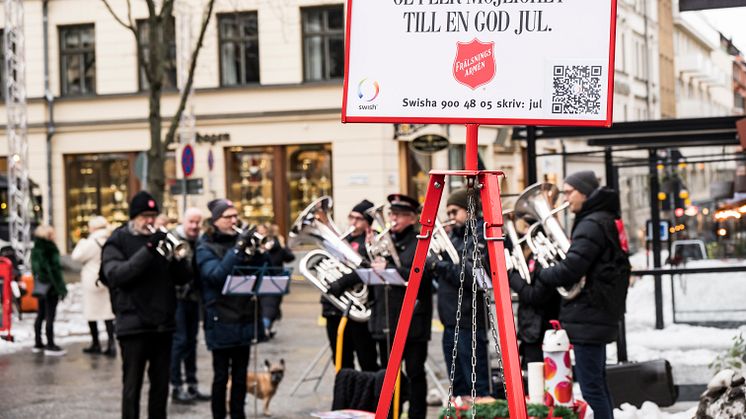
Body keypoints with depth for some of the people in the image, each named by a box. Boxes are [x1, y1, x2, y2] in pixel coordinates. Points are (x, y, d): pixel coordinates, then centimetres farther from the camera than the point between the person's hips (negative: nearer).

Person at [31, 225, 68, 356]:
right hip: (50, 286, -9)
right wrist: (61, 288, -16)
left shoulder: (36, 249, 10)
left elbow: (34, 269, 15)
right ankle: (50, 346, -6)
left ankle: (38, 344, 22)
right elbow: (54, 269, -18)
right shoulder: (50, 249, -15)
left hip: (40, 286, 9)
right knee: (50, 315, -6)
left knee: (41, 314, 16)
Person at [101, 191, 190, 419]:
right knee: (132, 385, -2)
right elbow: (116, 274, -18)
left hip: (163, 323, 5)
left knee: (161, 383, 9)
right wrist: (148, 249, -24)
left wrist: (178, 257, -12)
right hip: (134, 323, -5)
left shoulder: (161, 239, 14)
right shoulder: (117, 242, 0)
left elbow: (181, 278, 10)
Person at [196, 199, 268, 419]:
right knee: (221, 376, 0)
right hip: (221, 322, -5)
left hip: (244, 318, 5)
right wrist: (237, 248, -24)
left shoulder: (240, 240, 10)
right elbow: (216, 275, -21)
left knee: (240, 376, 10)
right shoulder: (205, 247, -5)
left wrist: (256, 249, -9)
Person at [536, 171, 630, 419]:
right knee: (598, 384, 18)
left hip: (588, 315, -11)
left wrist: (539, 274, -7)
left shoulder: (592, 224, -15)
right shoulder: (604, 220, 17)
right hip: (598, 313, 11)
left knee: (591, 388, -9)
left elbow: (570, 269, -22)